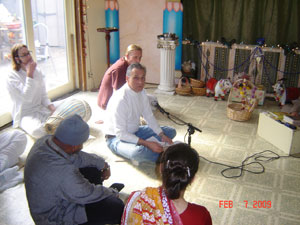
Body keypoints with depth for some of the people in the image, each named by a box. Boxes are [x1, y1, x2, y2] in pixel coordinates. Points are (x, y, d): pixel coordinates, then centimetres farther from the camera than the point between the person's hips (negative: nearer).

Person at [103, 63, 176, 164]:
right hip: (117, 137, -8)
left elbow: (149, 117, 5)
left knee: (171, 132, 4)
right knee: (138, 152, -40)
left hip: (135, 132, 8)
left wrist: (162, 136, -9)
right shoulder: (120, 99, -29)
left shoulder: (142, 92, -4)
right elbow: (120, 133, -28)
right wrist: (147, 143, -30)